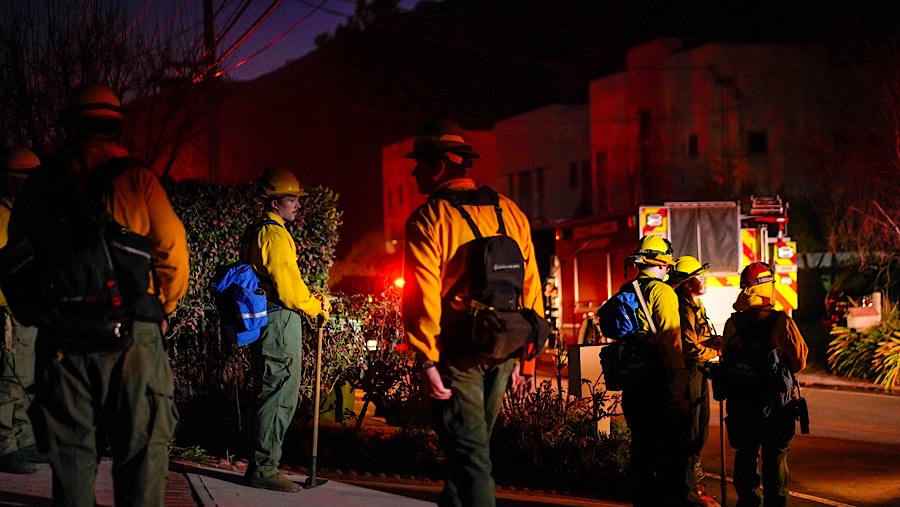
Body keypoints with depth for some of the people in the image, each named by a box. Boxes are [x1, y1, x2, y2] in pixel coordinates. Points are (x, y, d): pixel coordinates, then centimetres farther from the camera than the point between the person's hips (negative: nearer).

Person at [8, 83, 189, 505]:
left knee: (70, 446, 11)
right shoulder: (138, 178, -2)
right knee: (143, 444, 5)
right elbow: (172, 252, -5)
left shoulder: (43, 181, 5)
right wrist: (161, 309, 11)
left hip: (61, 334, 2)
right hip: (132, 334, -2)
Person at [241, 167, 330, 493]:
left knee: (271, 395, 15)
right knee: (279, 397, -6)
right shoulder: (275, 234, -14)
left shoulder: (255, 232, 18)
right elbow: (287, 287, -18)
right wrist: (316, 307, -3)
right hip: (280, 322, -11)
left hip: (264, 320, 11)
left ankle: (263, 465, 21)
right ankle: (263, 469, -3)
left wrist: (309, 299, 15)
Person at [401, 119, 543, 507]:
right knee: (473, 443, 20)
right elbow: (531, 286, 8)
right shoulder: (510, 212, 7)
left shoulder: (428, 219, -8)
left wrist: (427, 359, -14)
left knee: (468, 451, -1)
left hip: (458, 354, -6)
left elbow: (423, 295, -16)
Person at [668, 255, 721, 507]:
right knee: (692, 433, -5)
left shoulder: (696, 306, 15)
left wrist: (713, 340, -2)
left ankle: (693, 481, 30)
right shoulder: (684, 309, -19)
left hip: (698, 374, 11)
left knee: (700, 430, 18)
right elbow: (691, 350, -23)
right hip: (689, 375, -11)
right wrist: (717, 350, -9)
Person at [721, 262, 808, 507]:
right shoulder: (782, 322, -13)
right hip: (776, 402, -2)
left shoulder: (733, 323, -7)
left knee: (745, 454, 14)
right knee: (775, 457, 9)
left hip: (741, 402, 2)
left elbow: (726, 359, 0)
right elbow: (799, 361, -8)